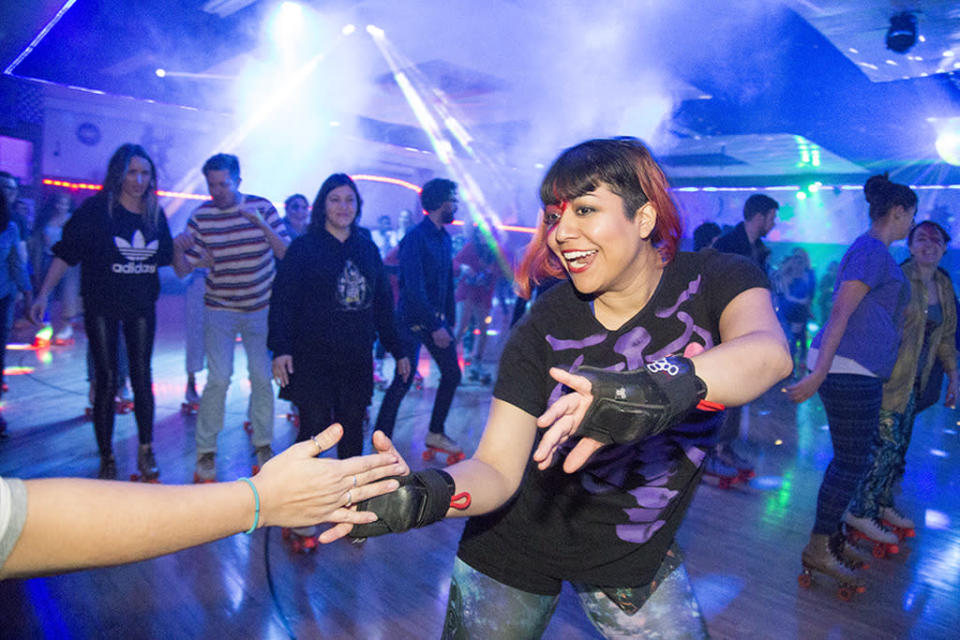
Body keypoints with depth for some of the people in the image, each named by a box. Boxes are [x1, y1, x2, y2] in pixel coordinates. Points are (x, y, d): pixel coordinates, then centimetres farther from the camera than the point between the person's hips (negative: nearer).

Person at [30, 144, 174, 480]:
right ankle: (106, 456, 15)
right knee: (106, 379, 2)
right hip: (102, 305, -2)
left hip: (141, 307, 3)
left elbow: (166, 257, 11)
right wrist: (43, 295, -13)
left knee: (142, 377, 4)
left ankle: (146, 452, 16)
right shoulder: (96, 209, -8)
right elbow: (65, 253, -7)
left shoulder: (155, 213, 3)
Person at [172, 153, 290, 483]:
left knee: (262, 377, 2)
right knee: (218, 378, -7)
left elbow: (287, 254, -10)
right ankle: (205, 452, 9)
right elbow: (183, 270, -3)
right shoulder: (201, 216, -3)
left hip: (261, 307, 1)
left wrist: (263, 225, -24)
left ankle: (263, 445, 20)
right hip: (220, 309, 0)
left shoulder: (261, 207, -4)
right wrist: (177, 249, -24)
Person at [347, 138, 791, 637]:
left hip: (638, 553, 1)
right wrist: (428, 494, -43)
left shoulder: (712, 280, -15)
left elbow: (769, 351, -37)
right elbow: (498, 470, -22)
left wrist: (665, 384, -57)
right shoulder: (544, 326, -18)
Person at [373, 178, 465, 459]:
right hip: (413, 320, -8)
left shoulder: (444, 238, 10)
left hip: (436, 318, 8)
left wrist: (450, 319, 11)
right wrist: (435, 327, -23)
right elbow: (414, 288, -21)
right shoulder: (415, 238, -15)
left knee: (452, 374, 9)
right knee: (403, 382, -4)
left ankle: (436, 434, 23)